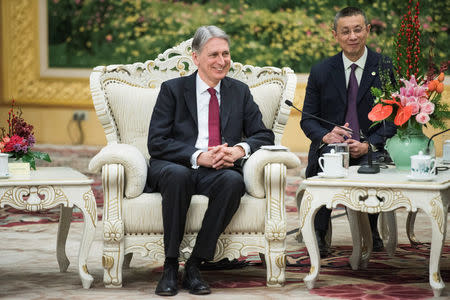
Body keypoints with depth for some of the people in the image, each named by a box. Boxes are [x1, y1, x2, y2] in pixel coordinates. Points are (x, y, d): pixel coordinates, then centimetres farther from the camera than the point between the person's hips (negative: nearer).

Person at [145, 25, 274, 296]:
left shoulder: (240, 92, 16)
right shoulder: (173, 89, 6)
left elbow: (264, 135, 10)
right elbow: (157, 142, -4)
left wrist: (241, 149, -13)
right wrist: (199, 157, -19)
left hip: (219, 172, 2)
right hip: (173, 167, -2)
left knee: (234, 180, -33)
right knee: (177, 175, -38)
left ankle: (194, 265, -24)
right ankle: (170, 266, -27)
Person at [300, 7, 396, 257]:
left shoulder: (385, 69, 3)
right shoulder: (321, 72, 7)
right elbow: (307, 119, 8)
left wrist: (368, 145, -15)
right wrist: (326, 136, -15)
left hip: (370, 149, 0)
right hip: (331, 144, 1)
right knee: (328, 155, -34)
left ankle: (371, 232, -8)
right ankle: (318, 234, -25)